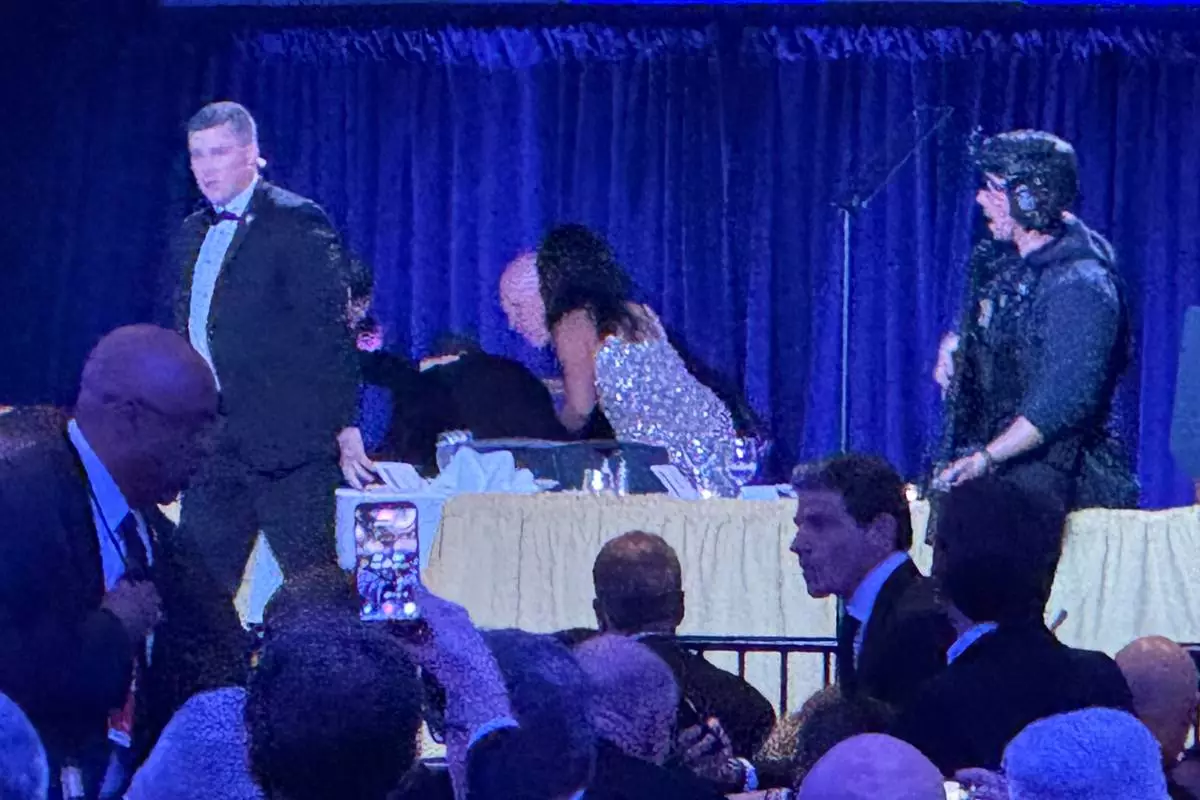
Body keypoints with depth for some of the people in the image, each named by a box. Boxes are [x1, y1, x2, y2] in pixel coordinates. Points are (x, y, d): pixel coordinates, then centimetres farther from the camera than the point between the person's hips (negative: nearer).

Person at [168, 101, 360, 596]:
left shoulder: (297, 223, -7)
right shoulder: (192, 235, 17)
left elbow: (330, 331, -10)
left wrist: (342, 425, -15)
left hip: (287, 440, -7)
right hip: (215, 449, 7)